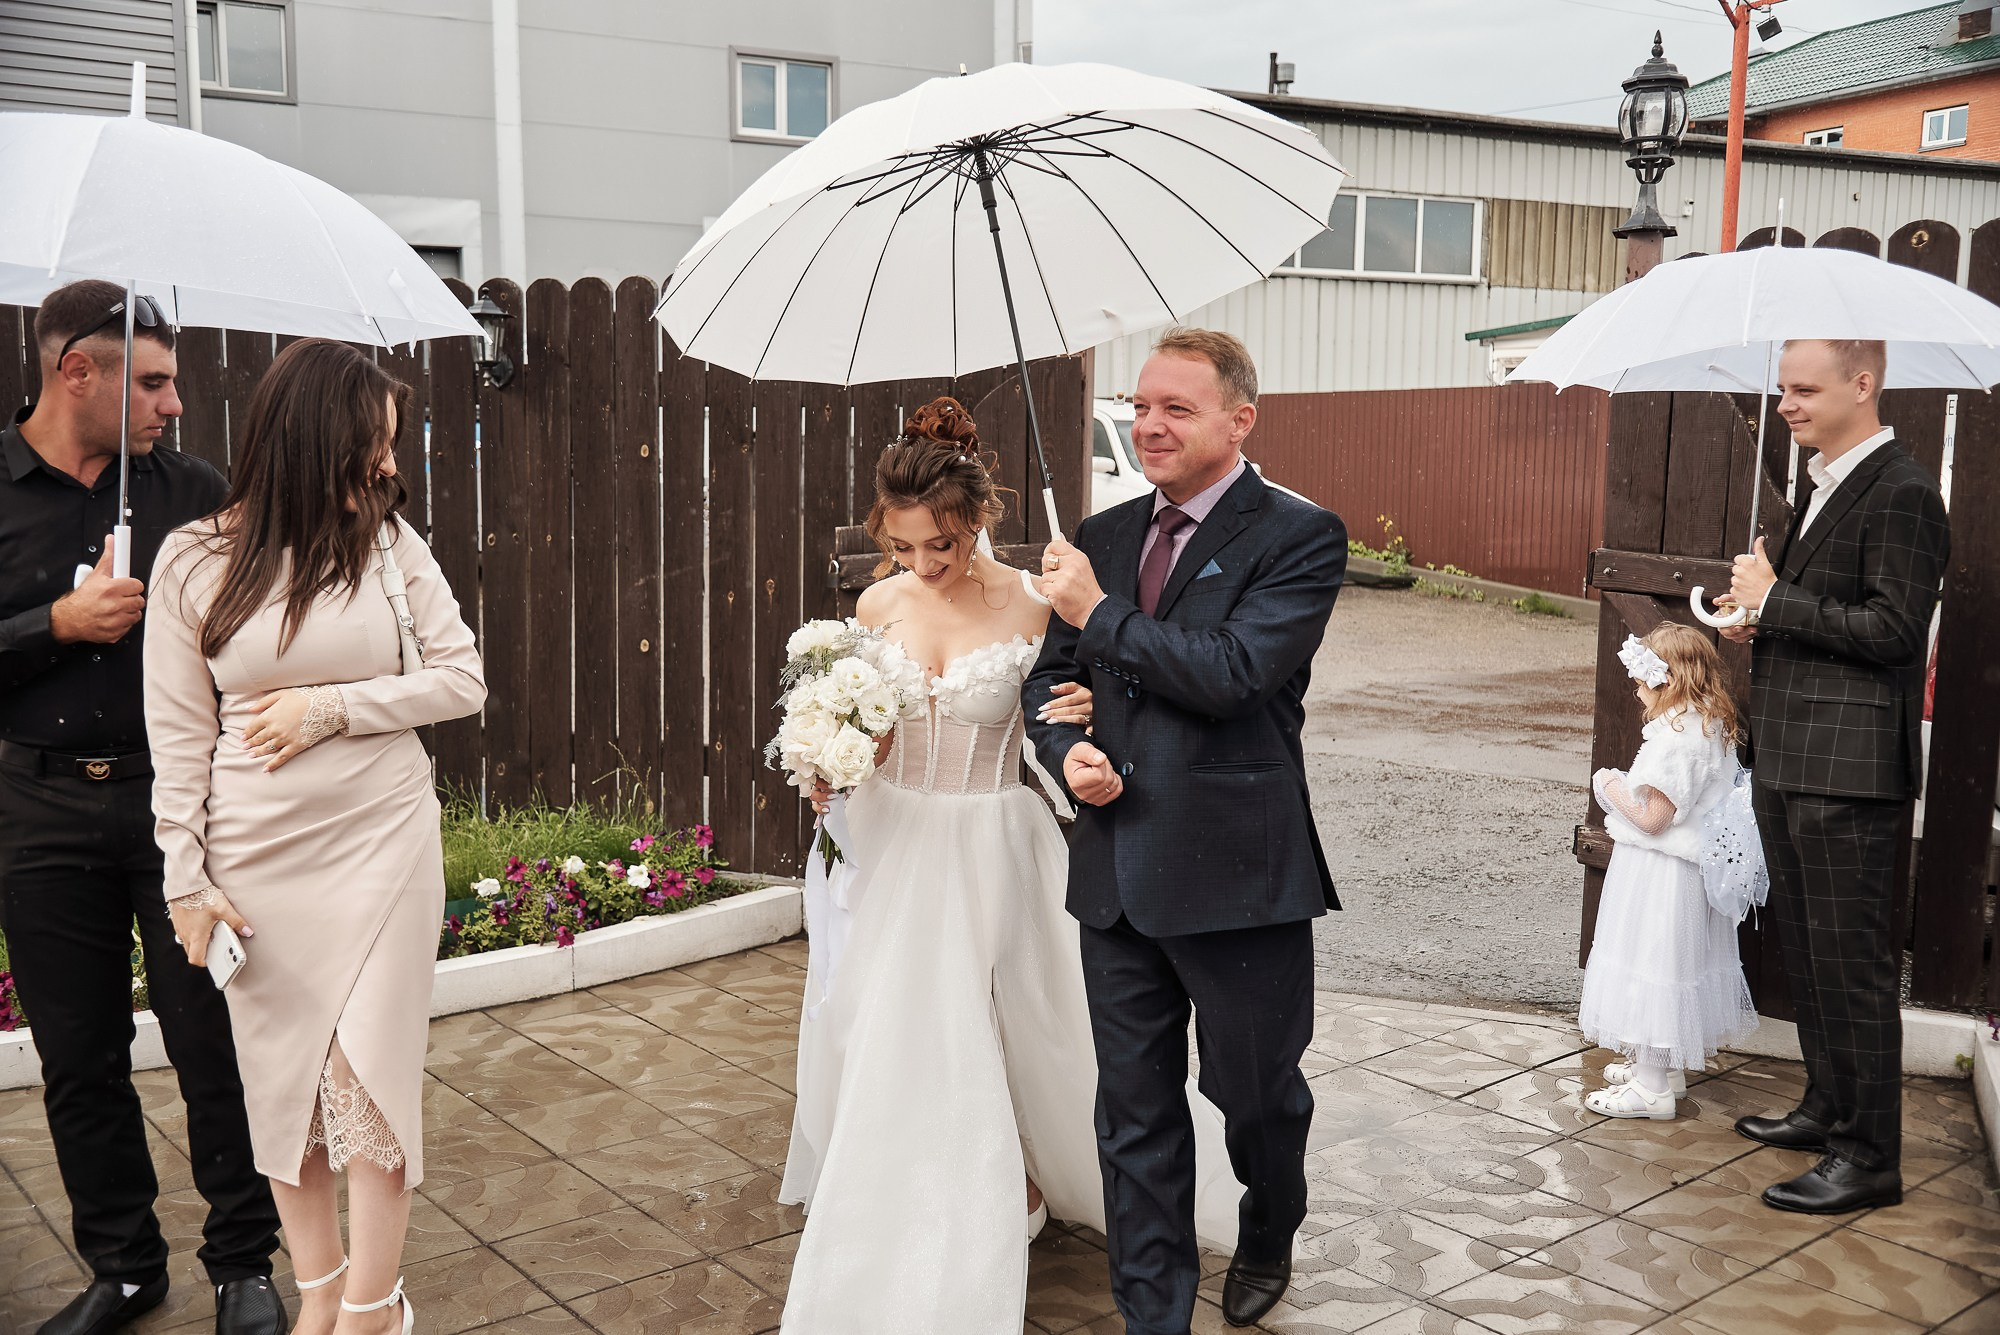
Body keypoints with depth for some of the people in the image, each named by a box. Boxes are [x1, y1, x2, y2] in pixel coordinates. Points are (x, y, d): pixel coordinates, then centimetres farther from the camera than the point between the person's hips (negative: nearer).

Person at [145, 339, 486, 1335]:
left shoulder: (389, 540, -1)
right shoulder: (194, 561, -3)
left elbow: (462, 678, -2)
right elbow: (178, 734, -1)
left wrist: (331, 706, -12)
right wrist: (187, 875, -2)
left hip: (383, 844, 0)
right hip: (257, 858, 0)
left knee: (372, 1070, 2)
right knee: (283, 1073, 10)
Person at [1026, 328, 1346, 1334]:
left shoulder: (1300, 537, -9)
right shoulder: (1101, 536, 9)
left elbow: (1231, 672, -23)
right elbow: (1050, 675, 16)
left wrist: (1100, 614, -14)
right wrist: (1068, 751, -5)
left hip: (1240, 874, -4)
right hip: (1119, 871, 5)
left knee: (1256, 1090, 16)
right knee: (1134, 1110, 12)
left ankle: (1268, 1238, 47)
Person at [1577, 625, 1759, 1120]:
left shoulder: (1675, 738, -24)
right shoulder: (1712, 727, 7)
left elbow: (1651, 818, -22)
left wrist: (1611, 787, -9)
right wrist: (1626, 787, 12)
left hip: (1659, 874, -10)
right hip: (1692, 867, 10)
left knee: (1652, 962, -2)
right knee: (1674, 966, 19)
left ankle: (1652, 1088, 5)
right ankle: (1664, 1064, 33)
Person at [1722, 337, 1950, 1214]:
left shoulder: (1900, 495, -15)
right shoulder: (1822, 486, 16)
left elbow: (1890, 629, -21)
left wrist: (1775, 598, -16)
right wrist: (1762, 619, 7)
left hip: (1848, 772, -10)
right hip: (1786, 762, 10)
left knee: (1852, 964, -1)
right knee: (1806, 952, 20)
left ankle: (1869, 1157, 10)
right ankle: (1827, 1109, 35)